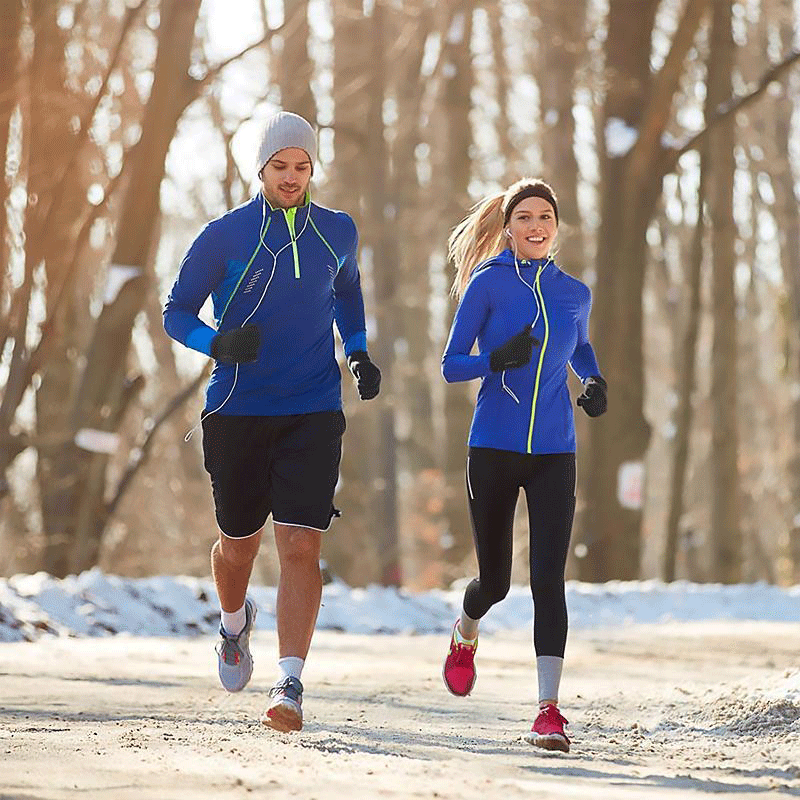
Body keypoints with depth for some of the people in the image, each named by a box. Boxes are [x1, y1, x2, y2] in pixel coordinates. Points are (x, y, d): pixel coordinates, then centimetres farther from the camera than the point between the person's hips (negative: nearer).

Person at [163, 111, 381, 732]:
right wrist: (219, 344, -18)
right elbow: (176, 312, 1)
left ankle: (290, 684, -15)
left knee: (301, 546, -14)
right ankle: (236, 625, 47)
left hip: (313, 414, 0)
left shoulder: (338, 233, 5)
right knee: (240, 543, 13)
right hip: (237, 413, 0)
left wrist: (359, 352, 11)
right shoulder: (224, 236, -4)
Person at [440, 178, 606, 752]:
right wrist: (498, 358, -22)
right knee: (495, 580, 8)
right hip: (494, 448, -2)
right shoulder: (488, 284, -2)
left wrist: (595, 382, 8)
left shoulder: (574, 293, 8)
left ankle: (549, 710, -13)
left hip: (554, 453, 2)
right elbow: (451, 366, -3)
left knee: (549, 579, -11)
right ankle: (466, 634, 44)